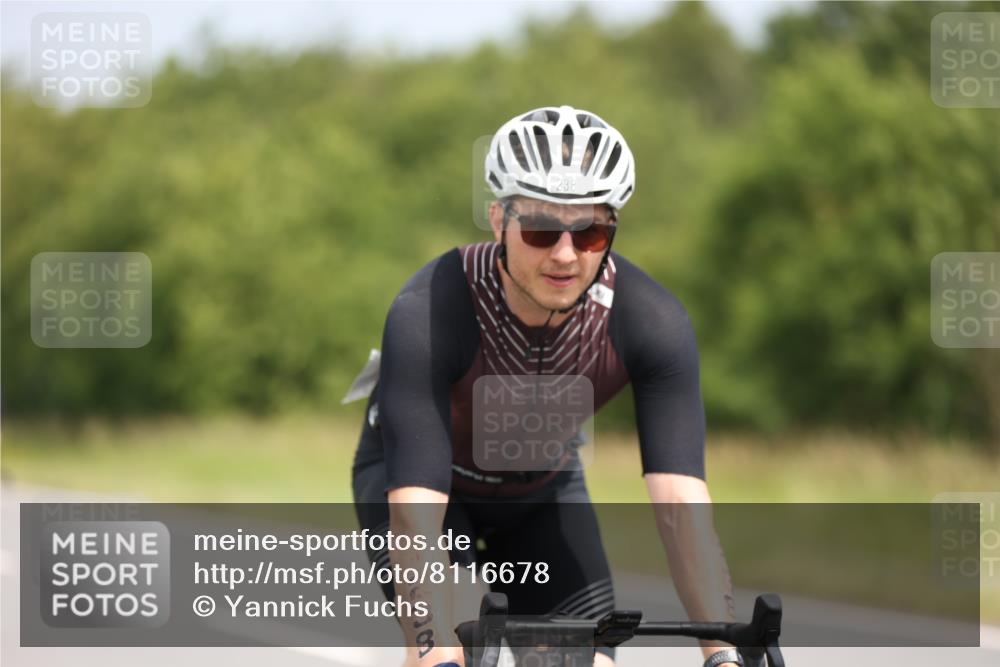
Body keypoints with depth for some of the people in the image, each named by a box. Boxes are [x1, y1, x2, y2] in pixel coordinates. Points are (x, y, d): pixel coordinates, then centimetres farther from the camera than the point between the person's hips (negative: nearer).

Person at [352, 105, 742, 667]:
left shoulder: (652, 322, -31)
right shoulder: (427, 315, -38)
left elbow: (682, 507, -36)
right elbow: (415, 517, -45)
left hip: (543, 489, 3)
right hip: (412, 472, -3)